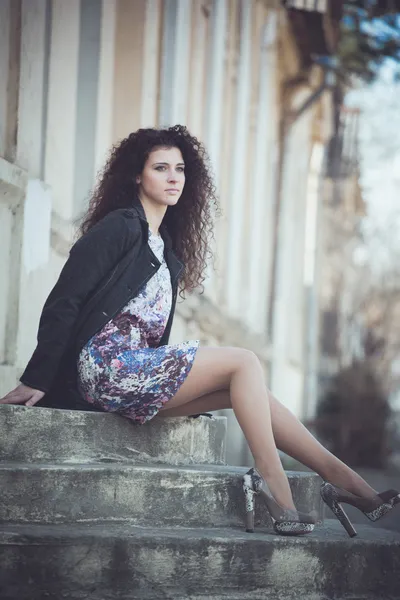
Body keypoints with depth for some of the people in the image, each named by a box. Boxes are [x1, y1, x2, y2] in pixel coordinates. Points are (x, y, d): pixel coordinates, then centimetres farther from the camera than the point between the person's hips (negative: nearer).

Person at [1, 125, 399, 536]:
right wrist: (37, 381, -12)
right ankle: (274, 484, -22)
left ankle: (339, 476, -9)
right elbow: (63, 302, -9)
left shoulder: (168, 250, 22)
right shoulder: (121, 227, -4)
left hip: (139, 368, 8)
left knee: (247, 388, -5)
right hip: (108, 364, -8)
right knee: (244, 363, -13)